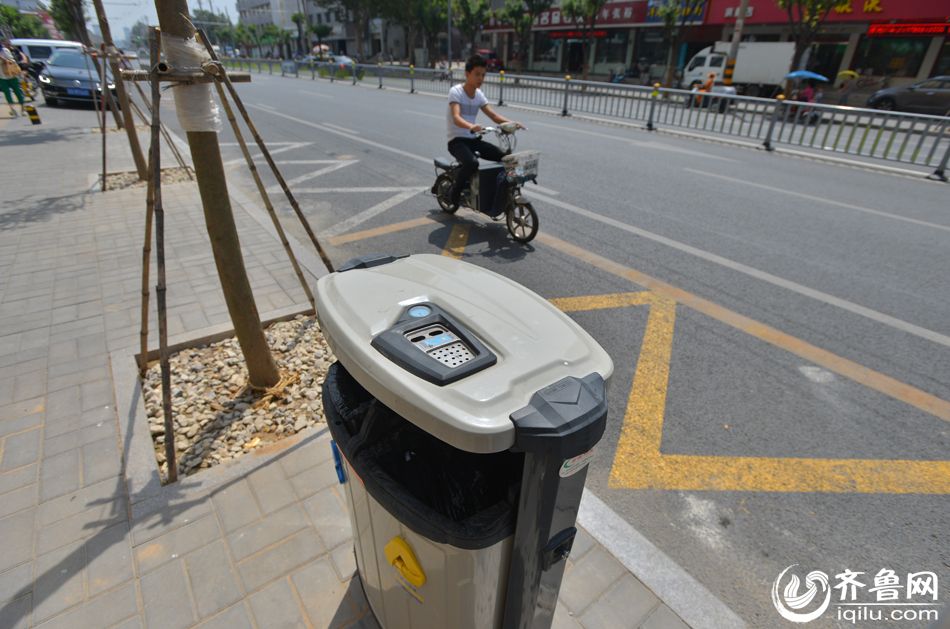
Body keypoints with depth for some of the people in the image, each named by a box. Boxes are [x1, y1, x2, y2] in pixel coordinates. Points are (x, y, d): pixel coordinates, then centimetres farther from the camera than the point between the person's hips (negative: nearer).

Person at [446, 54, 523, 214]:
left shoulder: (479, 94, 9)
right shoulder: (455, 91, -11)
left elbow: (493, 115, 4)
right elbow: (456, 117, -28)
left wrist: (511, 123, -15)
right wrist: (471, 126, -50)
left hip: (473, 139, 7)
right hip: (456, 140, -6)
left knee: (505, 158, -12)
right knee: (472, 163, -37)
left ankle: (499, 200, -5)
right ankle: (454, 193, -9)